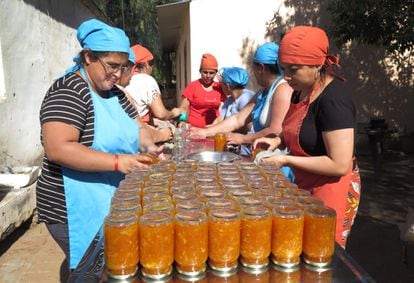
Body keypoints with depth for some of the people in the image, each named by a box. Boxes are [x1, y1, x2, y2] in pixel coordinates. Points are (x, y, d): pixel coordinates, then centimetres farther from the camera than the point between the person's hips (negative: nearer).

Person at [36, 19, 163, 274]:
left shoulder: (115, 93, 8)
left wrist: (148, 146, -10)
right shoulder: (68, 92, -18)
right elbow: (57, 149, -28)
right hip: (78, 211, -8)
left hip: (117, 203, 8)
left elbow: (136, 127, 12)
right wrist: (116, 162, -31)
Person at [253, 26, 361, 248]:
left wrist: (286, 160, -21)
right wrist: (278, 140, 0)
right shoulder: (301, 91, 3)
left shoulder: (333, 99, -23)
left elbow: (340, 165, -25)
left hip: (330, 190, -8)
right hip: (306, 186, 8)